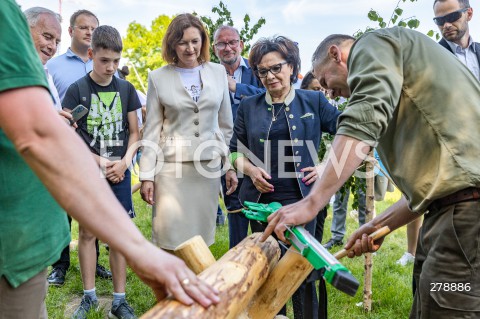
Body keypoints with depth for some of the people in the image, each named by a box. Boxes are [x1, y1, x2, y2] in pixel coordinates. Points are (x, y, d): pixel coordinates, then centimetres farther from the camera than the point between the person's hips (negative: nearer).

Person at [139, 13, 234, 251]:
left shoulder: (218, 72, 7)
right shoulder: (158, 77, 2)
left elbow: (226, 124, 12)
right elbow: (151, 131, 3)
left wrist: (231, 166, 10)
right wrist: (147, 175, -1)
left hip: (209, 165, 2)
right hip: (171, 166, -2)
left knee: (202, 236, 9)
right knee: (171, 240, 0)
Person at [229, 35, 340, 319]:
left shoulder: (314, 101, 1)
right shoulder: (249, 107, 6)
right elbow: (236, 151, 11)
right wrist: (250, 169, -8)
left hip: (300, 199, -2)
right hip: (261, 200, 3)